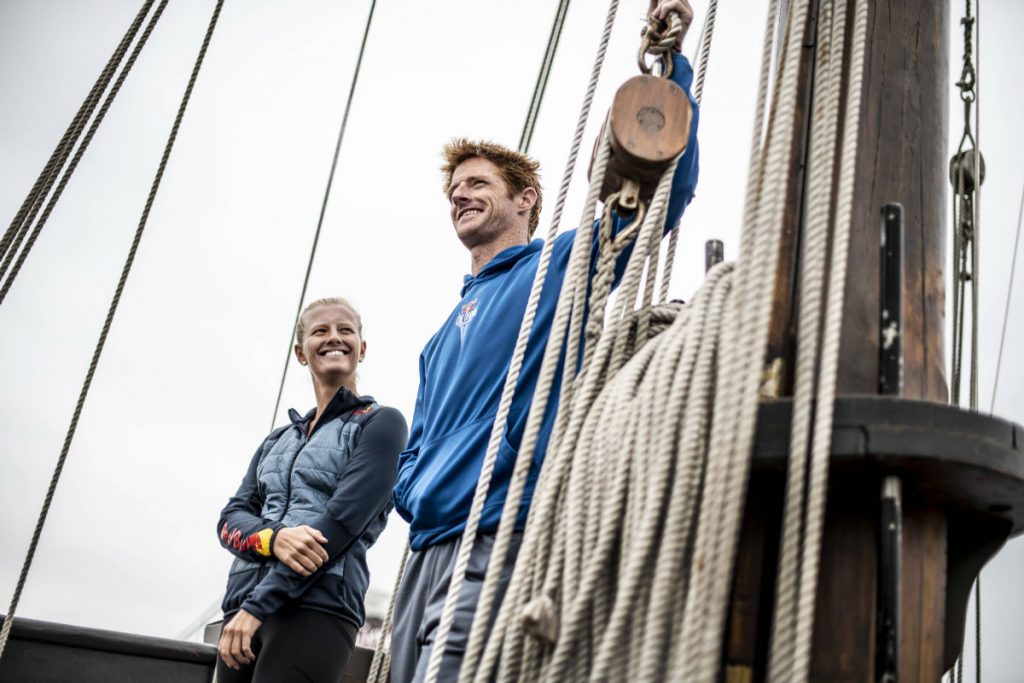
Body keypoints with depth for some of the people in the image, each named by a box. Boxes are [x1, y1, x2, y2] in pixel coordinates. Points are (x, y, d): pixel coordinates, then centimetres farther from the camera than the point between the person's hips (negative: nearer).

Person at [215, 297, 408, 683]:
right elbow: (230, 518, 10)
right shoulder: (277, 440, 20)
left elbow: (341, 520, -10)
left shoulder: (380, 423, 2)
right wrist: (274, 538, -14)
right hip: (243, 605, 6)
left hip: (316, 608, -5)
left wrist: (258, 606, -13)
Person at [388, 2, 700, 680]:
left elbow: (667, 184, -1)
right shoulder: (442, 338, 29)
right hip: (426, 549, 8)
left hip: (498, 541, -7)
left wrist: (671, 58, -3)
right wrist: (411, 491, 7)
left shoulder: (561, 264, 10)